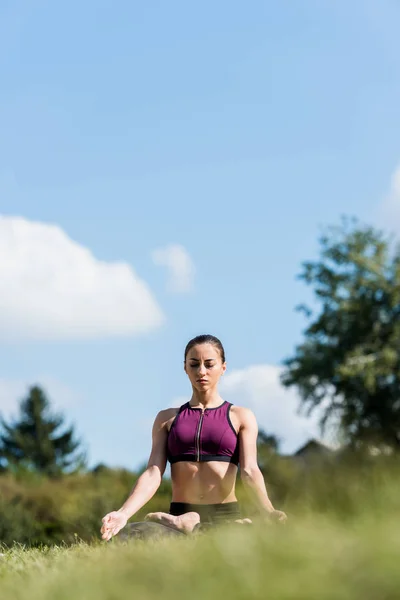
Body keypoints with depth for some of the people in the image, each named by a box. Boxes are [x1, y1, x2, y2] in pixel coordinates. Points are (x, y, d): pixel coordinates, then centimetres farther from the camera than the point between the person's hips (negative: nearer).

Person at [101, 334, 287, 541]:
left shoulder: (240, 417, 12)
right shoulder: (167, 418, 16)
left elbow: (249, 470, -3)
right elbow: (153, 474, 5)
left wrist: (269, 511, -24)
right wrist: (123, 513, -13)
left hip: (226, 516, 0)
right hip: (179, 514, 0)